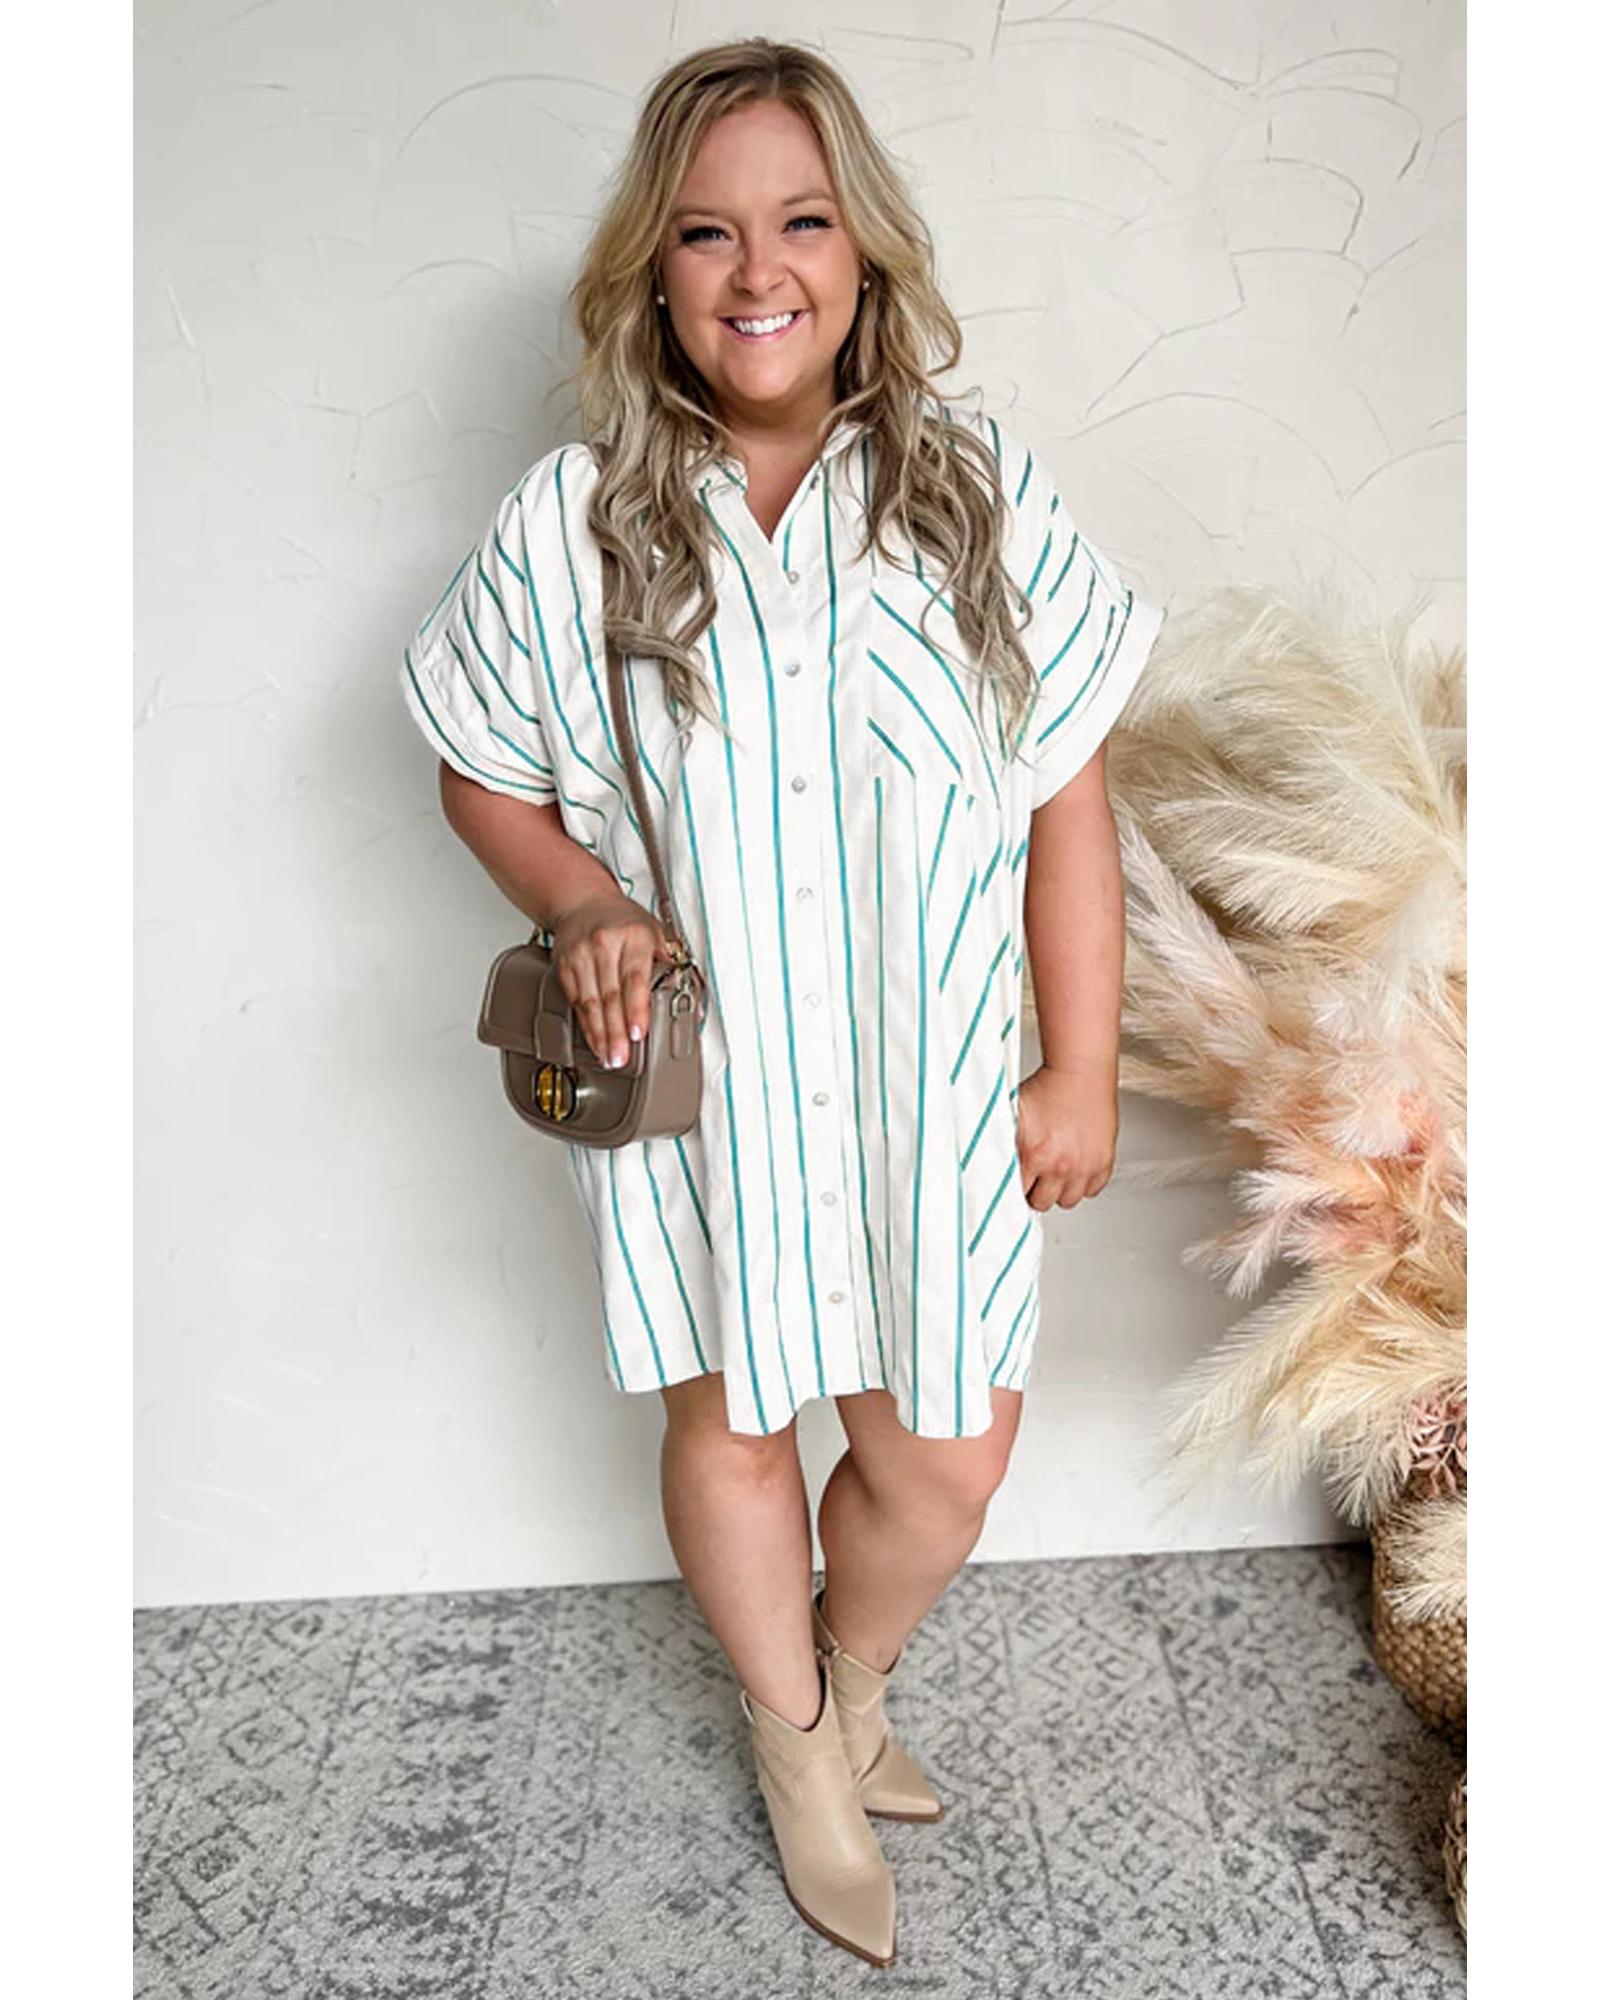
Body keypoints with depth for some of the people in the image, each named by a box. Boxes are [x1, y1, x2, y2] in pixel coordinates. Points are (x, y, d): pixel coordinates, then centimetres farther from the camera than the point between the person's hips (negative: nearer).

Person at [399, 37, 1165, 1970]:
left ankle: (849, 1680, 47)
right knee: (730, 1423, 18)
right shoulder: (565, 527, -9)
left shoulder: (984, 491, -7)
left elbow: (1067, 804, -3)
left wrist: (1081, 1074, -3)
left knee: (947, 1456, 11)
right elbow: (483, 776, 5)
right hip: (698, 1085, 0)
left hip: (931, 1088, 1)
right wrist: (578, 901, -16)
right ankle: (800, 1747, 47)